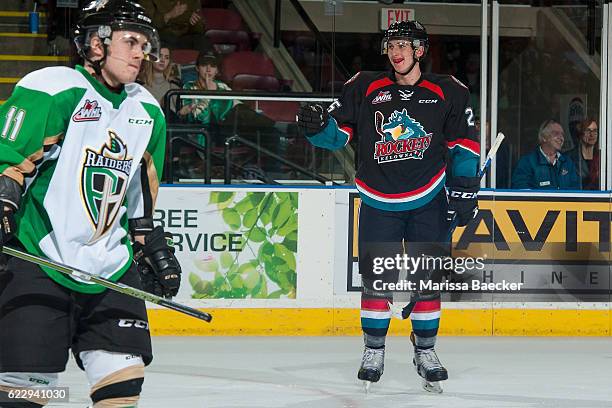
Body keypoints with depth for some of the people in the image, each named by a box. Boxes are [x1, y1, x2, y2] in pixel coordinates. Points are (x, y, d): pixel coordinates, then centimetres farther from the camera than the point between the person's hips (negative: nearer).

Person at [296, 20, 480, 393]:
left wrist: (464, 190, -2)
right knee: (377, 277, -2)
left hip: (429, 200, 0)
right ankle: (374, 351, 12)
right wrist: (317, 126, -21)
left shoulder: (447, 93, 0)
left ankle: (425, 351, 15)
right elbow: (337, 133, 1)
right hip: (379, 201, 0)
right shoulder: (365, 89, 1)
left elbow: (465, 143, 4)